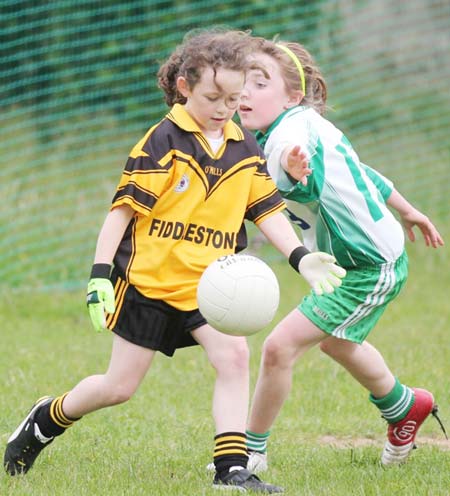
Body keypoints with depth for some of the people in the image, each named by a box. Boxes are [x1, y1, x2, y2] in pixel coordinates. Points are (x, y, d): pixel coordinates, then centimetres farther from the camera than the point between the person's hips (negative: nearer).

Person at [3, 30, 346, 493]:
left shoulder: (245, 149, 5)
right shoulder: (164, 142, -10)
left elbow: (268, 210, 10)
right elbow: (123, 208, -10)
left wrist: (300, 257, -6)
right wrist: (100, 275, -16)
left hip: (208, 282, 4)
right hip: (148, 280, -4)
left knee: (233, 356, -19)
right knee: (120, 386, 4)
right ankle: (45, 420, 31)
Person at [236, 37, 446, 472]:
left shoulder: (293, 130, -29)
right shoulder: (290, 130, 1)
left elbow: (311, 188, -54)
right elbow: (357, 171, 16)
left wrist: (294, 172, -78)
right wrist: (404, 210, 28)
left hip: (371, 268, -11)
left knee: (281, 346, -16)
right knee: (334, 340, 33)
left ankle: (252, 451, 1)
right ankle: (404, 408, 57)